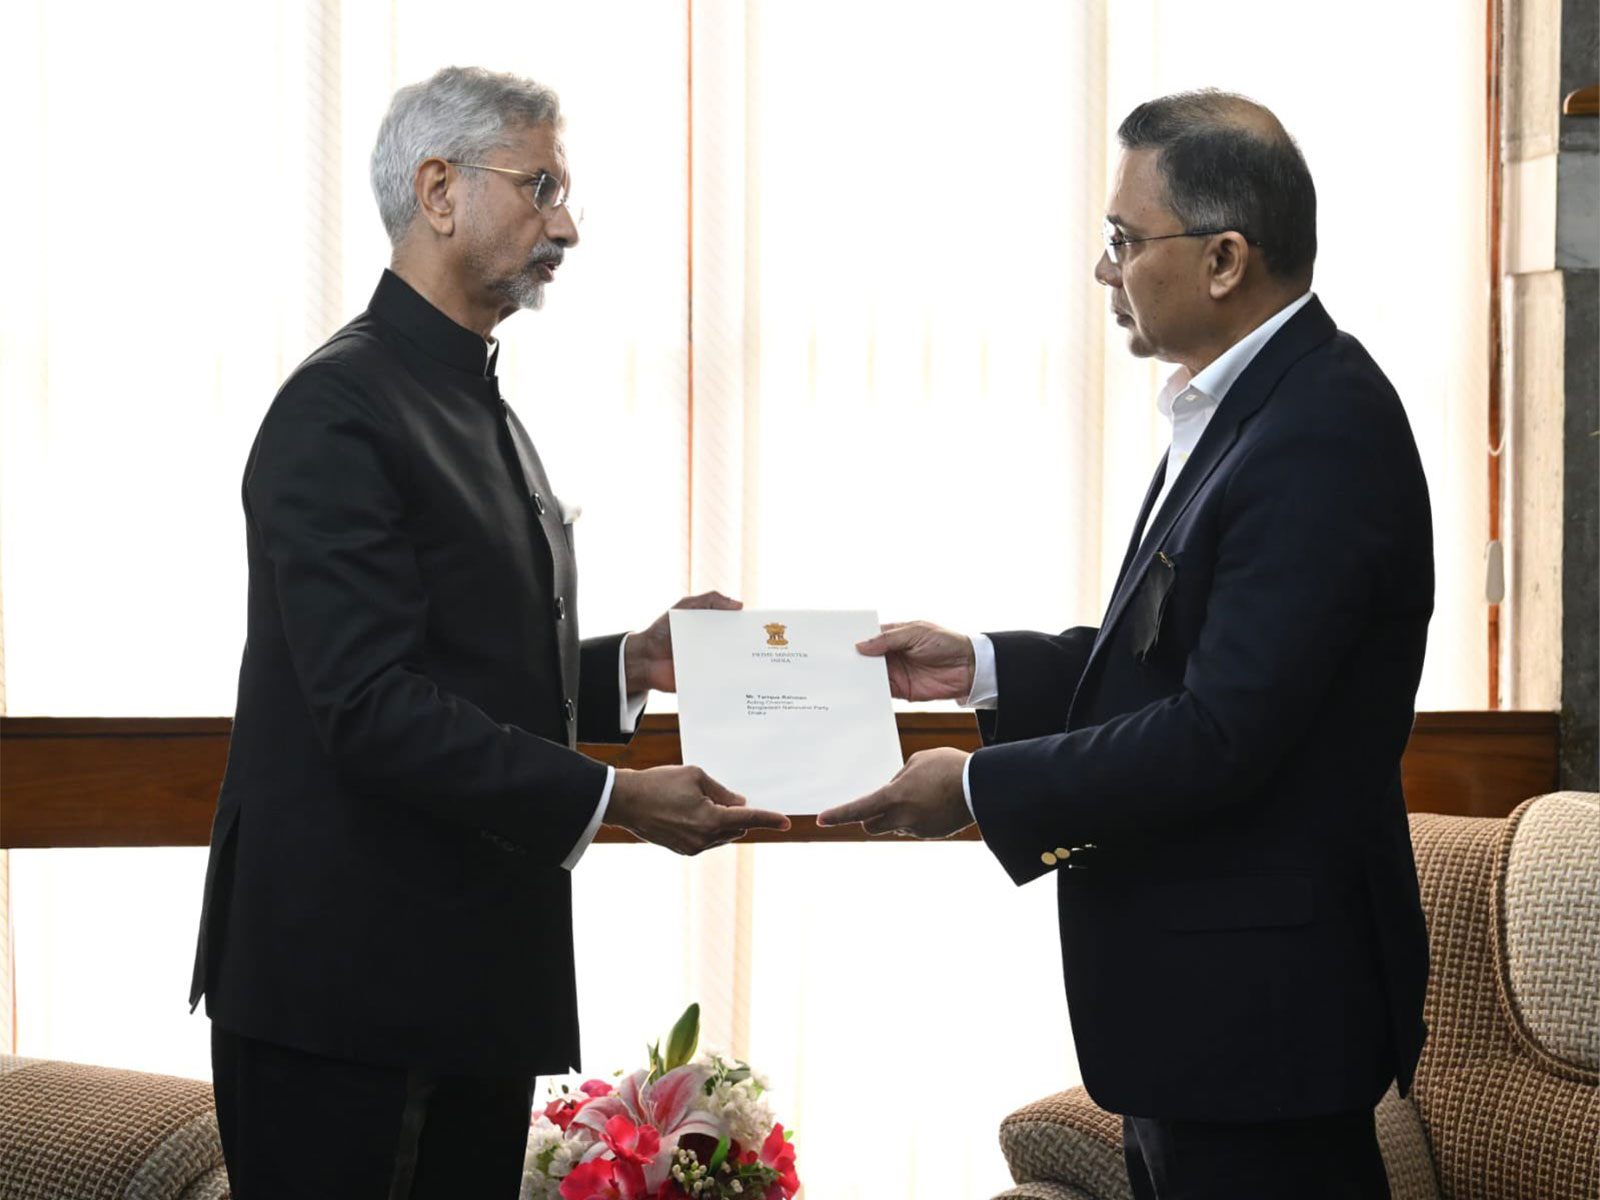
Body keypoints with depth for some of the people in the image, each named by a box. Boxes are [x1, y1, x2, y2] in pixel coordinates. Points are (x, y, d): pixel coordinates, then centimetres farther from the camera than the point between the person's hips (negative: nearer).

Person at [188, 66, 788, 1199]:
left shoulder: (481, 411, 18)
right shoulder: (341, 407, -13)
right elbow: (373, 706, -21)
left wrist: (633, 665, 6)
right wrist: (612, 798, -22)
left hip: (475, 979, 9)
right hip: (348, 987, -9)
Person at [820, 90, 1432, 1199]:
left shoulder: (1322, 432, -22)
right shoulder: (1239, 402, 10)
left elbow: (1223, 734, -25)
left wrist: (981, 790, -17)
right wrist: (984, 668, 8)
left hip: (1258, 1000, -10)